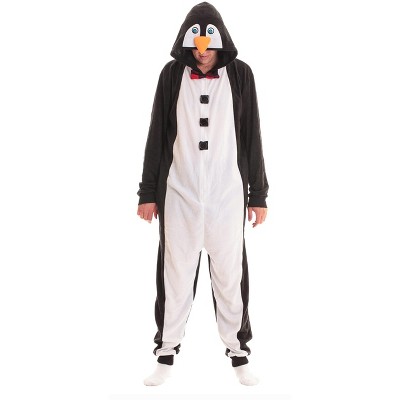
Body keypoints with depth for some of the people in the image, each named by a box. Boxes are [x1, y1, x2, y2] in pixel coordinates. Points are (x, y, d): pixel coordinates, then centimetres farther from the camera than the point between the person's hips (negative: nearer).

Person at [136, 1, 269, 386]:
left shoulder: (240, 74, 2)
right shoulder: (172, 74, 3)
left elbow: (251, 137, 5)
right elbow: (157, 136, 5)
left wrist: (259, 194, 4)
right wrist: (148, 192, 4)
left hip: (228, 193, 0)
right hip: (180, 192, 0)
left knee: (229, 273, 4)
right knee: (176, 272, 4)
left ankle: (237, 349, 17)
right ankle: (167, 351, 15)